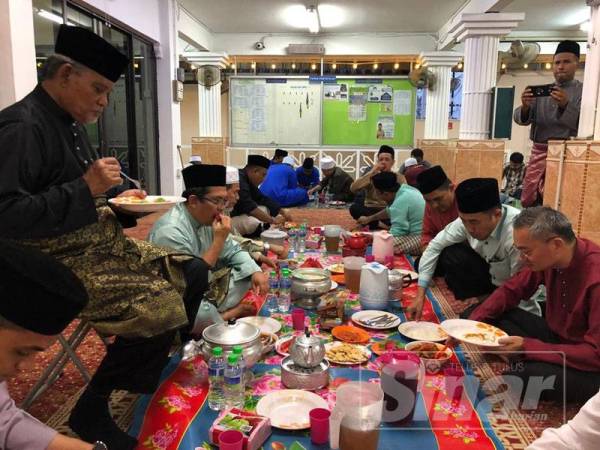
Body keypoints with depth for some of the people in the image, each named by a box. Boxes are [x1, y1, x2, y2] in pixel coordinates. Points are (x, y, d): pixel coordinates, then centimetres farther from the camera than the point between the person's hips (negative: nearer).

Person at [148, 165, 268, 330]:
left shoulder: (208, 218, -1)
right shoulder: (170, 231, -26)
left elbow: (233, 251, 10)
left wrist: (256, 272, -8)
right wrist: (219, 240, -25)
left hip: (204, 291, 8)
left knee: (248, 272, 2)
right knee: (205, 316, -36)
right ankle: (233, 312, -5)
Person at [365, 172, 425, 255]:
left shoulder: (400, 202, -23)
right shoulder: (405, 188, 7)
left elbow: (396, 233, -19)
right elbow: (390, 211, 26)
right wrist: (370, 218, 34)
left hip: (420, 238, -11)